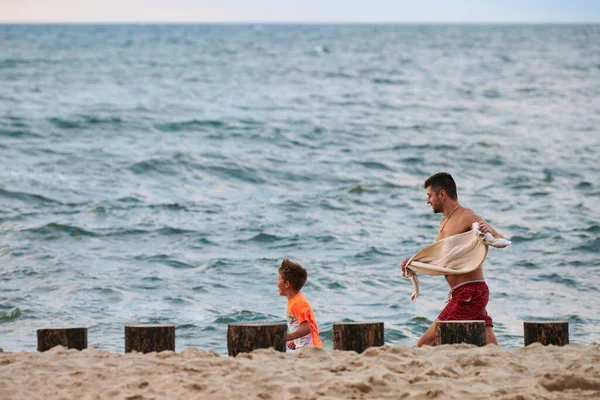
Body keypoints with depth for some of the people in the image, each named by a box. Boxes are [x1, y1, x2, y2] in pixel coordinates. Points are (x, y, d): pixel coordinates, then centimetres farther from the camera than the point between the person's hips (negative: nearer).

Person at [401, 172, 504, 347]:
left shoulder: (466, 217, -10)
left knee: (426, 343, -10)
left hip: (470, 293, -9)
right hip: (463, 294, 9)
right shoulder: (444, 223, 19)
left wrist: (489, 231, -38)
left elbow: (502, 241, -16)